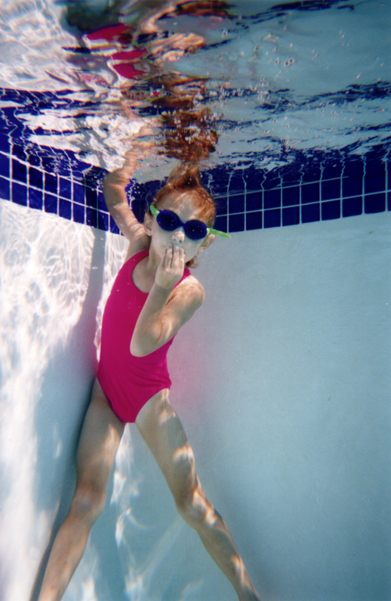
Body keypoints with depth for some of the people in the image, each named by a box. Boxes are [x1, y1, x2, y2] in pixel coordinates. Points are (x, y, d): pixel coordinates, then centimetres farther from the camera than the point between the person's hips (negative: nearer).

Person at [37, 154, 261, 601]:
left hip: (148, 395, -3)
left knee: (192, 502, 3)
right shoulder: (138, 244, -4)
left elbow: (141, 345, -31)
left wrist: (162, 287, -43)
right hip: (105, 388, 4)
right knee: (87, 501, -3)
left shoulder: (189, 290, -19)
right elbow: (114, 189, 12)